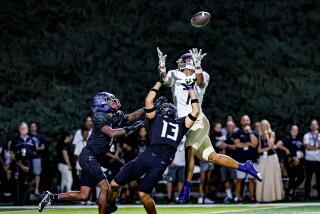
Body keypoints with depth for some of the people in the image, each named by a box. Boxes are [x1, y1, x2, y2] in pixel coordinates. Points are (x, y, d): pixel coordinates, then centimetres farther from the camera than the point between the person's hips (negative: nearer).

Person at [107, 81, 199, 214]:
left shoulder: (180, 124, 25)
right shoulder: (155, 119, 23)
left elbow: (195, 111, 24)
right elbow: (148, 101, 15)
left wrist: (192, 93, 33)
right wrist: (158, 85, 27)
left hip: (162, 162, -2)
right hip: (146, 156, 2)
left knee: (144, 194, -11)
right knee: (115, 184, 3)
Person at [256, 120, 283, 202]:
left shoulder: (272, 134, 2)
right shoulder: (260, 136, 10)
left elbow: (270, 145, -13)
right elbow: (259, 150, 4)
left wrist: (267, 134, -9)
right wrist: (267, 148, -9)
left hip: (272, 157, -3)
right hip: (263, 158, 3)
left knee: (272, 177, -4)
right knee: (262, 178, -4)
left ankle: (274, 195, -1)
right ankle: (263, 196, -3)